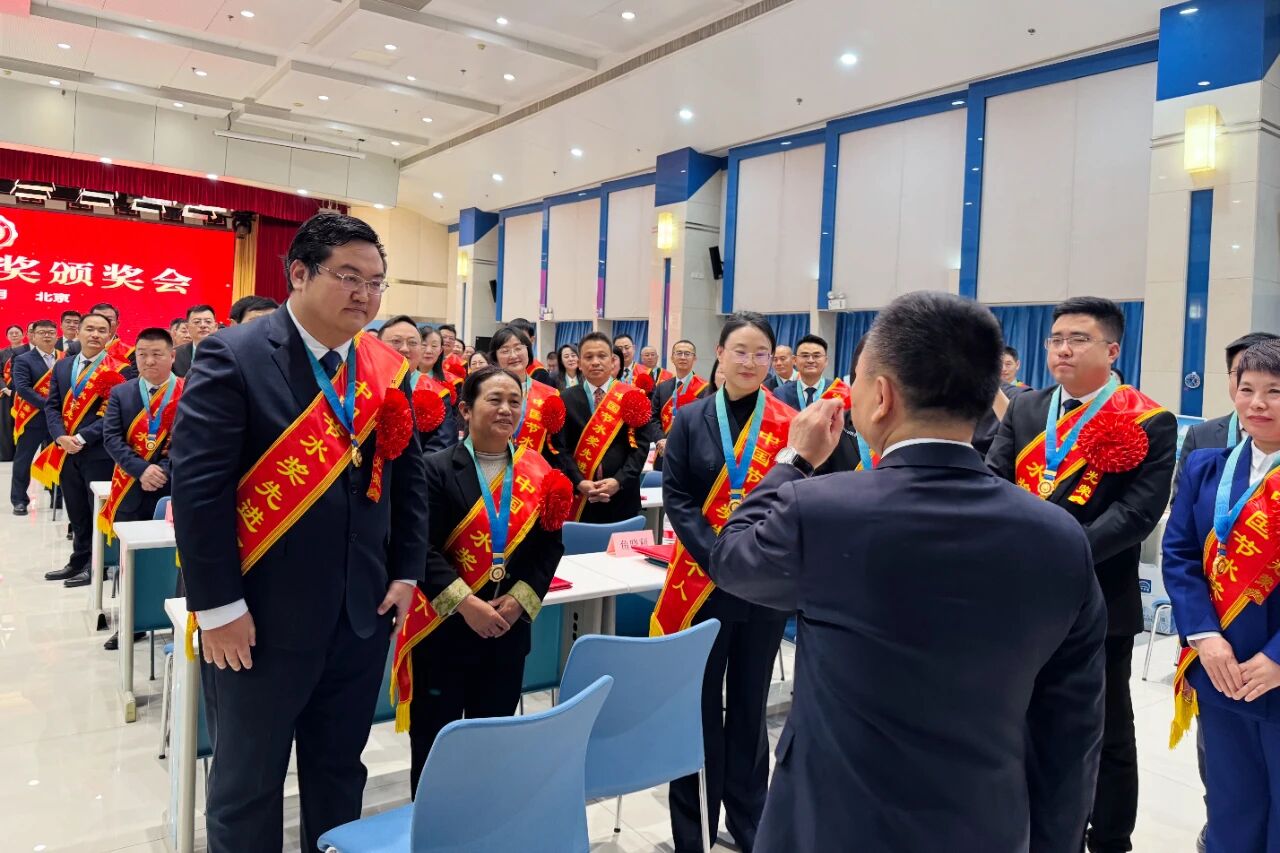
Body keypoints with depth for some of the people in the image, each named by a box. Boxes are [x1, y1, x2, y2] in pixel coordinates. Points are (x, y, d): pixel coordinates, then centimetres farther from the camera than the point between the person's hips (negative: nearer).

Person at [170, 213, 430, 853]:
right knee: (247, 781, 14)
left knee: (340, 770, 20)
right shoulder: (234, 357, -12)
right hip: (260, 616, -5)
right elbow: (196, 485, -16)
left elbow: (407, 475, 10)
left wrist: (406, 573, 4)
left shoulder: (386, 368, 5)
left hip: (363, 611, 5)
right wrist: (217, 605, -16)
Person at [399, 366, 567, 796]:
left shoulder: (538, 472, 3)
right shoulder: (437, 469, -9)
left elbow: (549, 546, 2)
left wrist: (517, 601, -10)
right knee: (434, 740, 9)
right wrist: (467, 604, -20)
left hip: (509, 628, 4)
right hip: (444, 627, -3)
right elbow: (422, 548, -14)